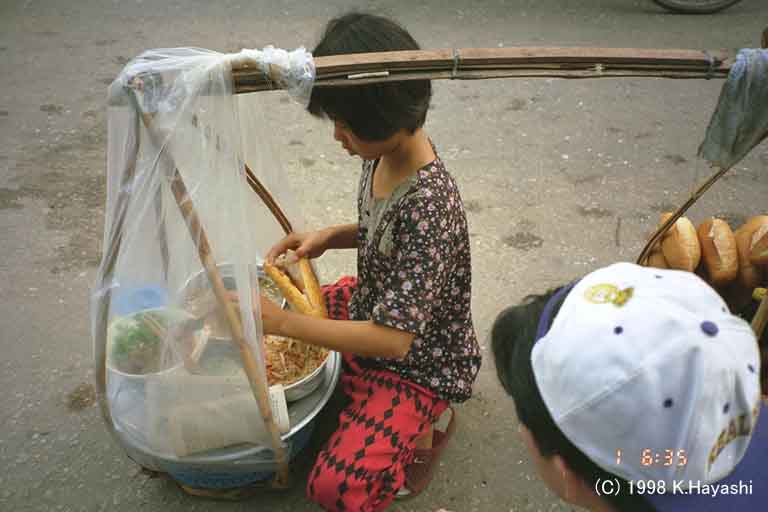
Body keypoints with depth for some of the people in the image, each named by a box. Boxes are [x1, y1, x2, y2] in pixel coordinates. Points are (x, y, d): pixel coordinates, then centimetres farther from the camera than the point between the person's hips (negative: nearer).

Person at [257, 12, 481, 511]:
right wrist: (328, 236, -8)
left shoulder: (428, 205, -36)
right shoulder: (386, 154, -10)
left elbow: (393, 339, -35)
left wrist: (281, 322, -33)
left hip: (419, 361, -8)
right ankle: (365, 389, 18)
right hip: (373, 306, 9)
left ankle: (425, 425, 7)